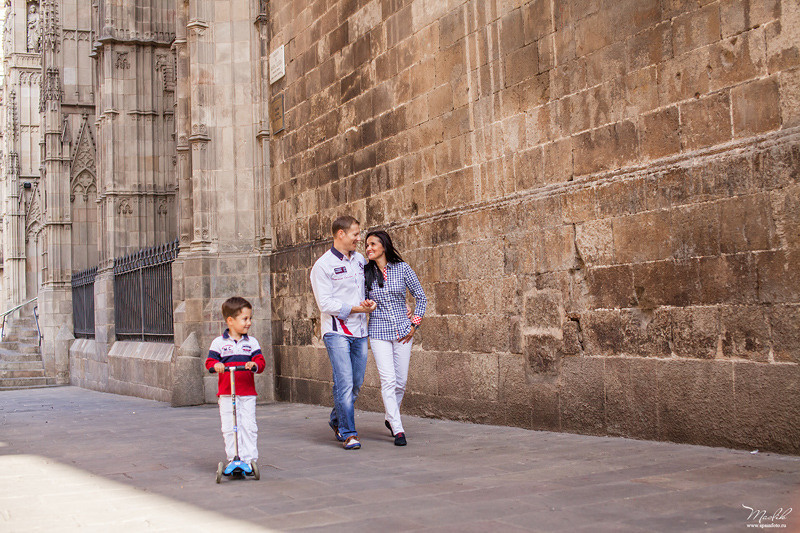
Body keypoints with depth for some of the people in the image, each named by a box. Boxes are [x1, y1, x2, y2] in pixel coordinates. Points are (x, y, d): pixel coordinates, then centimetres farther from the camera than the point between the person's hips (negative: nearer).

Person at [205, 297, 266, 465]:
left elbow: (261, 362, 3)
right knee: (229, 428, 0)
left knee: (249, 426, -1)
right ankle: (233, 459, 10)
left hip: (248, 393, 1)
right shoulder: (219, 342, 3)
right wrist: (216, 365, -20)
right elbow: (210, 361, 2)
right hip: (226, 393, -1)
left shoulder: (252, 342, 7)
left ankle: (249, 459, 7)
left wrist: (254, 365, -20)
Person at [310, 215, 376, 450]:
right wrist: (356, 308, -15)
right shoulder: (323, 265, -9)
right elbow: (326, 303, -13)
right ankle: (348, 433, -3)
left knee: (357, 382, 11)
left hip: (359, 330, 6)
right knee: (344, 383, -11)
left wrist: (368, 303, 4)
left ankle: (337, 420, 32)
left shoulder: (360, 259, 12)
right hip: (337, 331, -6)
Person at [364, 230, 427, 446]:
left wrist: (414, 324, 0)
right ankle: (398, 429, -6)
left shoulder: (402, 268, -1)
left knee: (401, 381, 6)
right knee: (388, 380, -10)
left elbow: (421, 297, 5)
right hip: (379, 332, -1)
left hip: (403, 331, 1)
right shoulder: (366, 273, 0)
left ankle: (390, 418, 30)